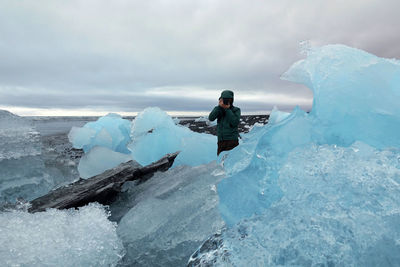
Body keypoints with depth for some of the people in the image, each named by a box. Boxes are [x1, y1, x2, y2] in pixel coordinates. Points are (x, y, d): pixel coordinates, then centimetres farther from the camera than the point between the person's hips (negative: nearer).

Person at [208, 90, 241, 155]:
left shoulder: (236, 110, 3)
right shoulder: (219, 109, 9)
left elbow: (235, 123, -13)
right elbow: (211, 118, -8)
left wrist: (227, 109, -12)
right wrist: (219, 106, -15)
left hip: (232, 141, -3)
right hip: (221, 141, 3)